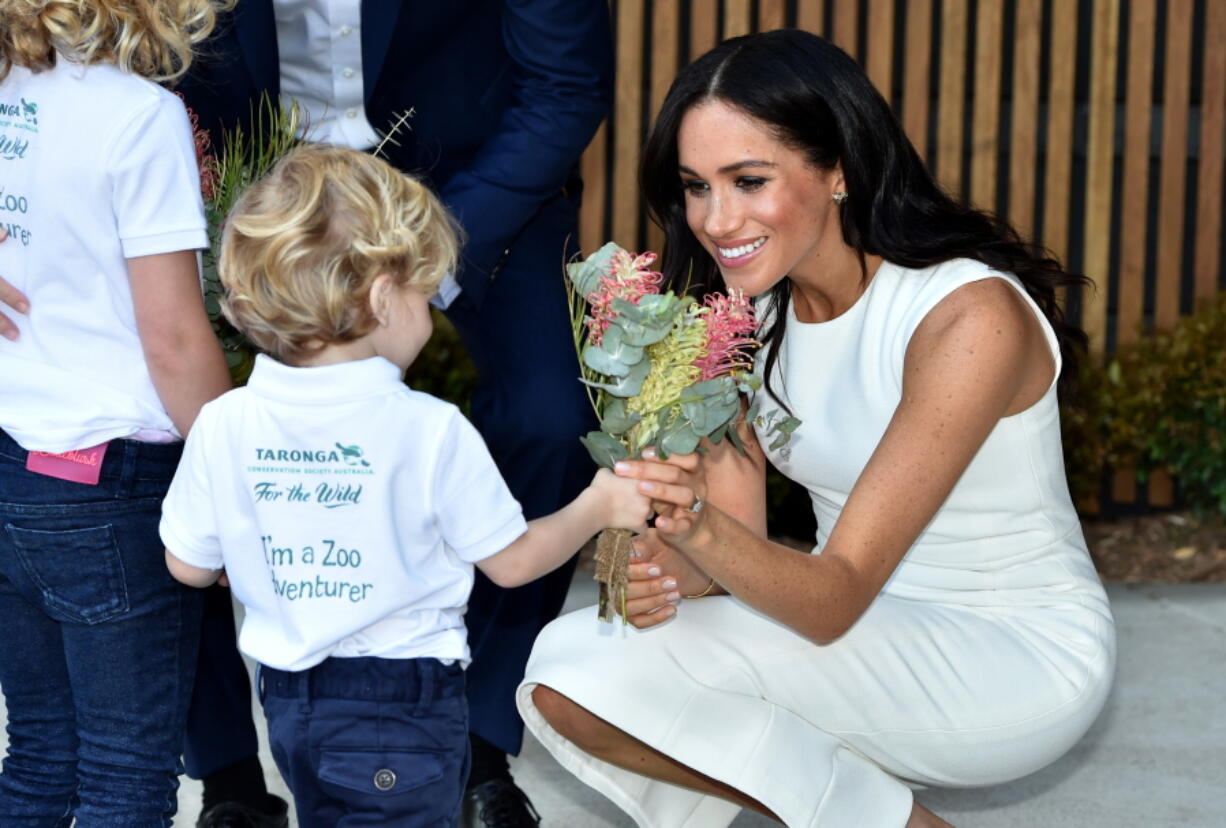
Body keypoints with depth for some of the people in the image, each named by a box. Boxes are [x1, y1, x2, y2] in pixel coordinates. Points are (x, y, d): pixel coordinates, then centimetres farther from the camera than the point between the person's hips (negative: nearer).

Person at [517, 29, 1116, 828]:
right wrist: (666, 572, -26)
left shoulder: (969, 318, -23)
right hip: (864, 632, 7)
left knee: (648, 662, -25)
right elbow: (742, 540, -3)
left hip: (1017, 657, -7)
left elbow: (838, 598, -26)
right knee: (566, 682, -15)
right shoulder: (746, 311, -2)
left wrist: (703, 529, -44)